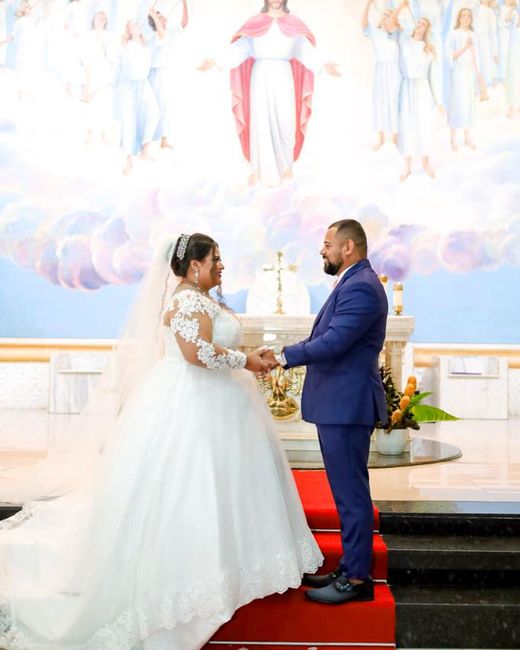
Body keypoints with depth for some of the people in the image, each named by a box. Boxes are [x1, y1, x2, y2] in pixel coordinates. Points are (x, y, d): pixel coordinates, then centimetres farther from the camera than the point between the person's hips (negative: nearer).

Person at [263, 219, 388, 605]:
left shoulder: (360, 287, -17)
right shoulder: (355, 284, 16)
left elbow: (333, 342, -24)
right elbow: (326, 338, 16)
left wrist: (284, 356, -16)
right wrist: (286, 353, 8)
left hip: (347, 406, -11)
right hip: (341, 404, 11)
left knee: (351, 493, -2)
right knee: (350, 492, 16)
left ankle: (357, 579, 9)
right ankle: (351, 569, 27)